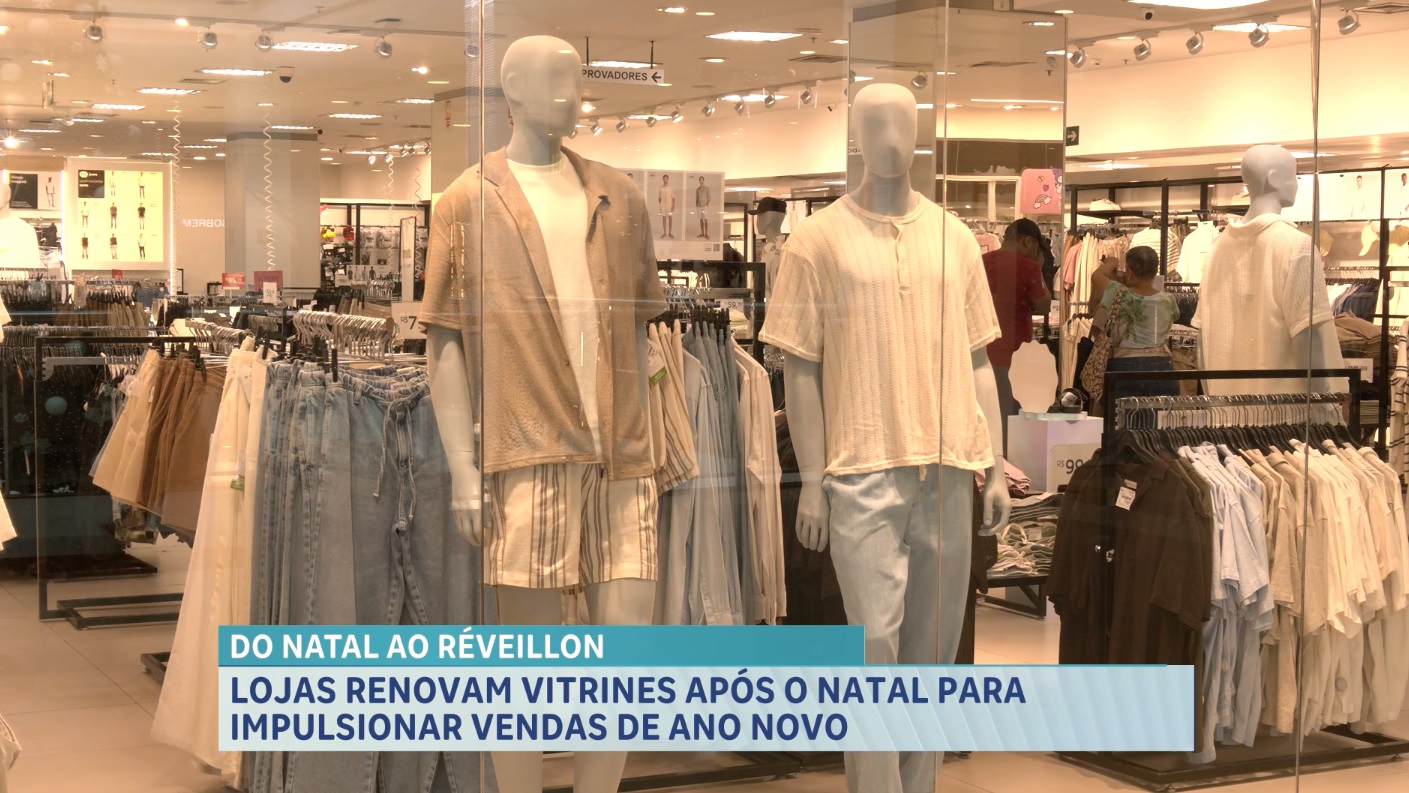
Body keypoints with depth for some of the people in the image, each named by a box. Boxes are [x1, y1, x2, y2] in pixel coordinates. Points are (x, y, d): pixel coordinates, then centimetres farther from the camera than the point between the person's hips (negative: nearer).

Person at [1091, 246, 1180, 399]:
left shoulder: (1120, 295, -8)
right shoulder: (1168, 301, 2)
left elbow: (1096, 276, 8)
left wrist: (1111, 263, 28)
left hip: (1124, 369, -2)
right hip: (1161, 369, 2)